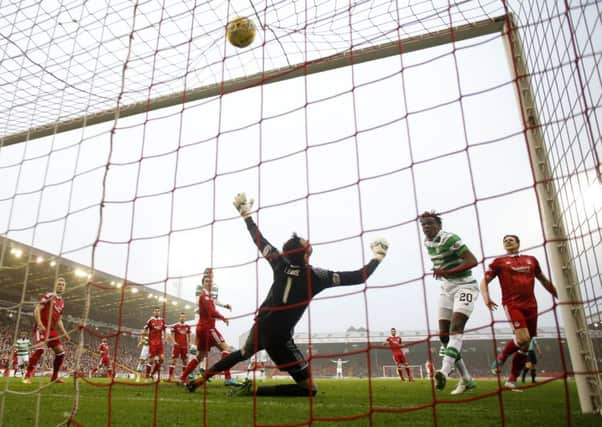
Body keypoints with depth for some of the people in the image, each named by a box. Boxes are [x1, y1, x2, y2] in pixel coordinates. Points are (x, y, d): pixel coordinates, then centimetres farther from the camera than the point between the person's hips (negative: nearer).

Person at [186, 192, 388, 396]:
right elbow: (359, 276, -14)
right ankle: (255, 389, -8)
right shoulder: (315, 276, -18)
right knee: (309, 388, 0)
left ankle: (200, 380, 37)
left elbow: (258, 239, 5)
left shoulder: (280, 263, -7)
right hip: (278, 337, -6)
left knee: (243, 354, 38)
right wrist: (377, 257, 2)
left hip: (260, 327, 6)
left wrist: (246, 214, 18)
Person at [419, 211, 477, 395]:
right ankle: (466, 379, 10)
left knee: (456, 328, -24)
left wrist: (447, 272, -30)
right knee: (444, 335, 1)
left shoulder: (450, 239, -17)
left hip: (464, 286, -8)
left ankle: (445, 372, -35)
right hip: (446, 288, 8)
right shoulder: (427, 242, 6)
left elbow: (472, 261, -23)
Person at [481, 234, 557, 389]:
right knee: (523, 338, -23)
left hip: (531, 305, 4)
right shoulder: (499, 262, 6)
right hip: (512, 304, -4)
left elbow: (544, 280, 28)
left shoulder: (531, 260, 16)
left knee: (525, 346, 5)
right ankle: (501, 358, 3)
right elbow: (485, 281, 5)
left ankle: (512, 379, 17)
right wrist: (486, 297, -12)